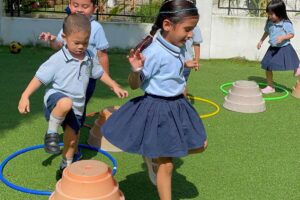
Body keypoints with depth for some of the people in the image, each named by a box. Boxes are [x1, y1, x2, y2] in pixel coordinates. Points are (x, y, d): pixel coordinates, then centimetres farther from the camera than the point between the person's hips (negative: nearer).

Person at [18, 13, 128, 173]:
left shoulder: (90, 57, -1)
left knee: (72, 137, 12)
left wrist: (115, 86, 15)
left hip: (77, 105, 5)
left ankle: (67, 164, 39)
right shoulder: (57, 60, -17)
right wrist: (25, 96, -22)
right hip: (56, 97, -5)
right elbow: (40, 77, -15)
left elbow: (99, 73, 16)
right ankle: (51, 133, -16)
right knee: (66, 103, -41)